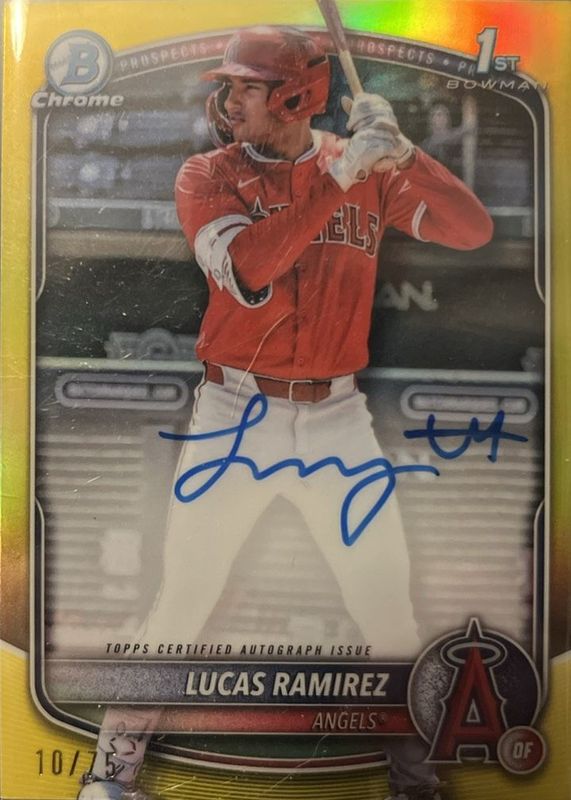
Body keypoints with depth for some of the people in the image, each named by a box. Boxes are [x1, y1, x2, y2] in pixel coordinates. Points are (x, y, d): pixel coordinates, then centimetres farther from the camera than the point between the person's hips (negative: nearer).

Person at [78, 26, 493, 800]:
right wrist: (338, 174, -22)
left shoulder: (368, 171, 3)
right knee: (180, 603, 6)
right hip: (234, 415, -1)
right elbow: (246, 271, -21)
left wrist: (398, 152, -18)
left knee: (388, 603, 10)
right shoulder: (207, 175, -2)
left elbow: (473, 229, -5)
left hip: (338, 417, 2)